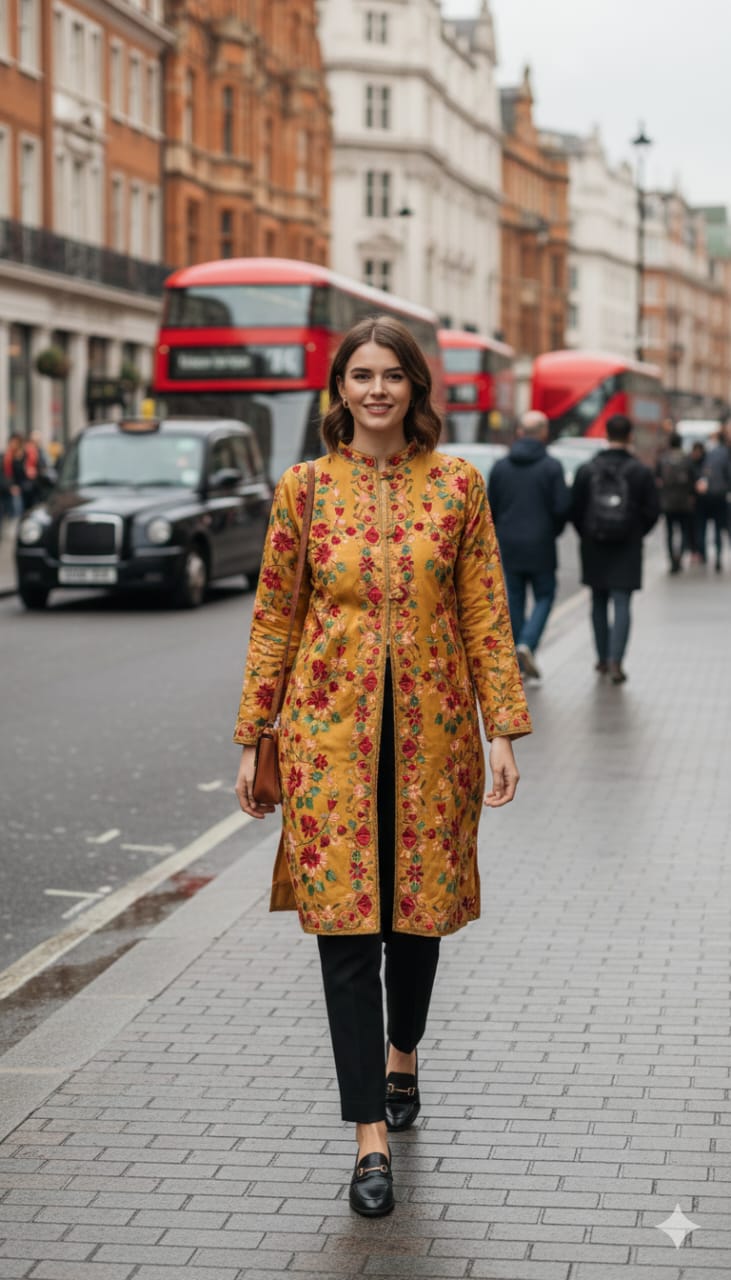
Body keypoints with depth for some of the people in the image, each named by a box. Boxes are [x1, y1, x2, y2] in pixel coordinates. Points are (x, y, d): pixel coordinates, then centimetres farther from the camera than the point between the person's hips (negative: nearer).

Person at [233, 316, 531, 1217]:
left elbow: (485, 614, 2)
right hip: (330, 727, -1)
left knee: (419, 907, 13)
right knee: (345, 924, -4)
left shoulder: (456, 485, 2)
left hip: (429, 728, 1)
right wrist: (251, 740, 3)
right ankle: (371, 1135, 0)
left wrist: (503, 730, -3)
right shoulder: (304, 488, 1)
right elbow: (273, 617, 4)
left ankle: (402, 1053, 42)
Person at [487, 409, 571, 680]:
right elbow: (562, 507, -12)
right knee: (544, 597, 9)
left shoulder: (500, 467, 2)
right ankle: (527, 645, -13)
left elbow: (490, 508, 4)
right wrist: (554, 530, 8)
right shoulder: (552, 467, -9)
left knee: (515, 600, 11)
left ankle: (519, 665, 11)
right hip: (540, 546, -3)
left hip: (509, 546, 3)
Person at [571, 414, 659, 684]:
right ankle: (615, 662, -13)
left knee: (599, 603, 16)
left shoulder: (586, 470, -3)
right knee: (621, 604, -1)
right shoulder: (641, 472, -6)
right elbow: (652, 511, -3)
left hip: (594, 549, 2)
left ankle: (603, 659, 21)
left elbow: (574, 510, -1)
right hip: (627, 550, -2)